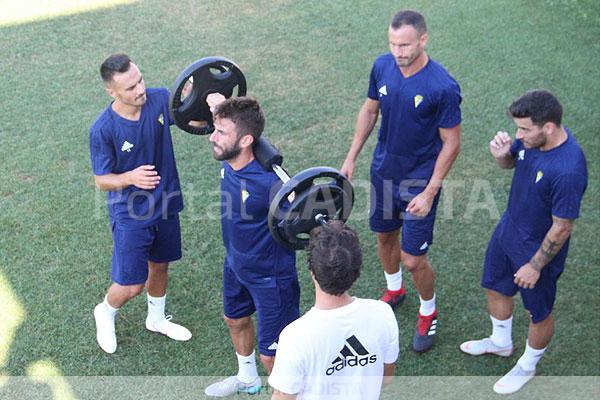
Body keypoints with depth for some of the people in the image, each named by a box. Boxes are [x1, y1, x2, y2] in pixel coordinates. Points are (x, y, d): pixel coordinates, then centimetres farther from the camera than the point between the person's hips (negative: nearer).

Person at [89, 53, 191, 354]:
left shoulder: (159, 99, -14)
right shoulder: (103, 129, -24)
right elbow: (101, 180, -14)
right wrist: (131, 177, -35)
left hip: (165, 204, 5)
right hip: (130, 215, -5)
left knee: (160, 264, 24)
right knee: (131, 286, 0)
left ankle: (157, 319, 50)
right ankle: (105, 313, 36)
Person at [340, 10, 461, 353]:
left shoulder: (443, 87, -25)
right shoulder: (382, 66, -9)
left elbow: (451, 143, -16)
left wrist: (430, 192, -18)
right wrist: (352, 157, 8)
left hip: (419, 183, -5)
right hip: (383, 172, 6)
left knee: (413, 260, 1)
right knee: (385, 237, 23)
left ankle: (429, 314, 31)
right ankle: (394, 291, 53)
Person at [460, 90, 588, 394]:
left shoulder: (568, 170, -37)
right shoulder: (532, 138, -14)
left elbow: (561, 228, -26)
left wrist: (535, 265, -16)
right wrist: (501, 154, -17)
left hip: (538, 249, -8)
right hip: (508, 229, 8)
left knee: (538, 313, 18)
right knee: (495, 288, 27)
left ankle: (527, 366, 44)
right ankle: (500, 342, 55)